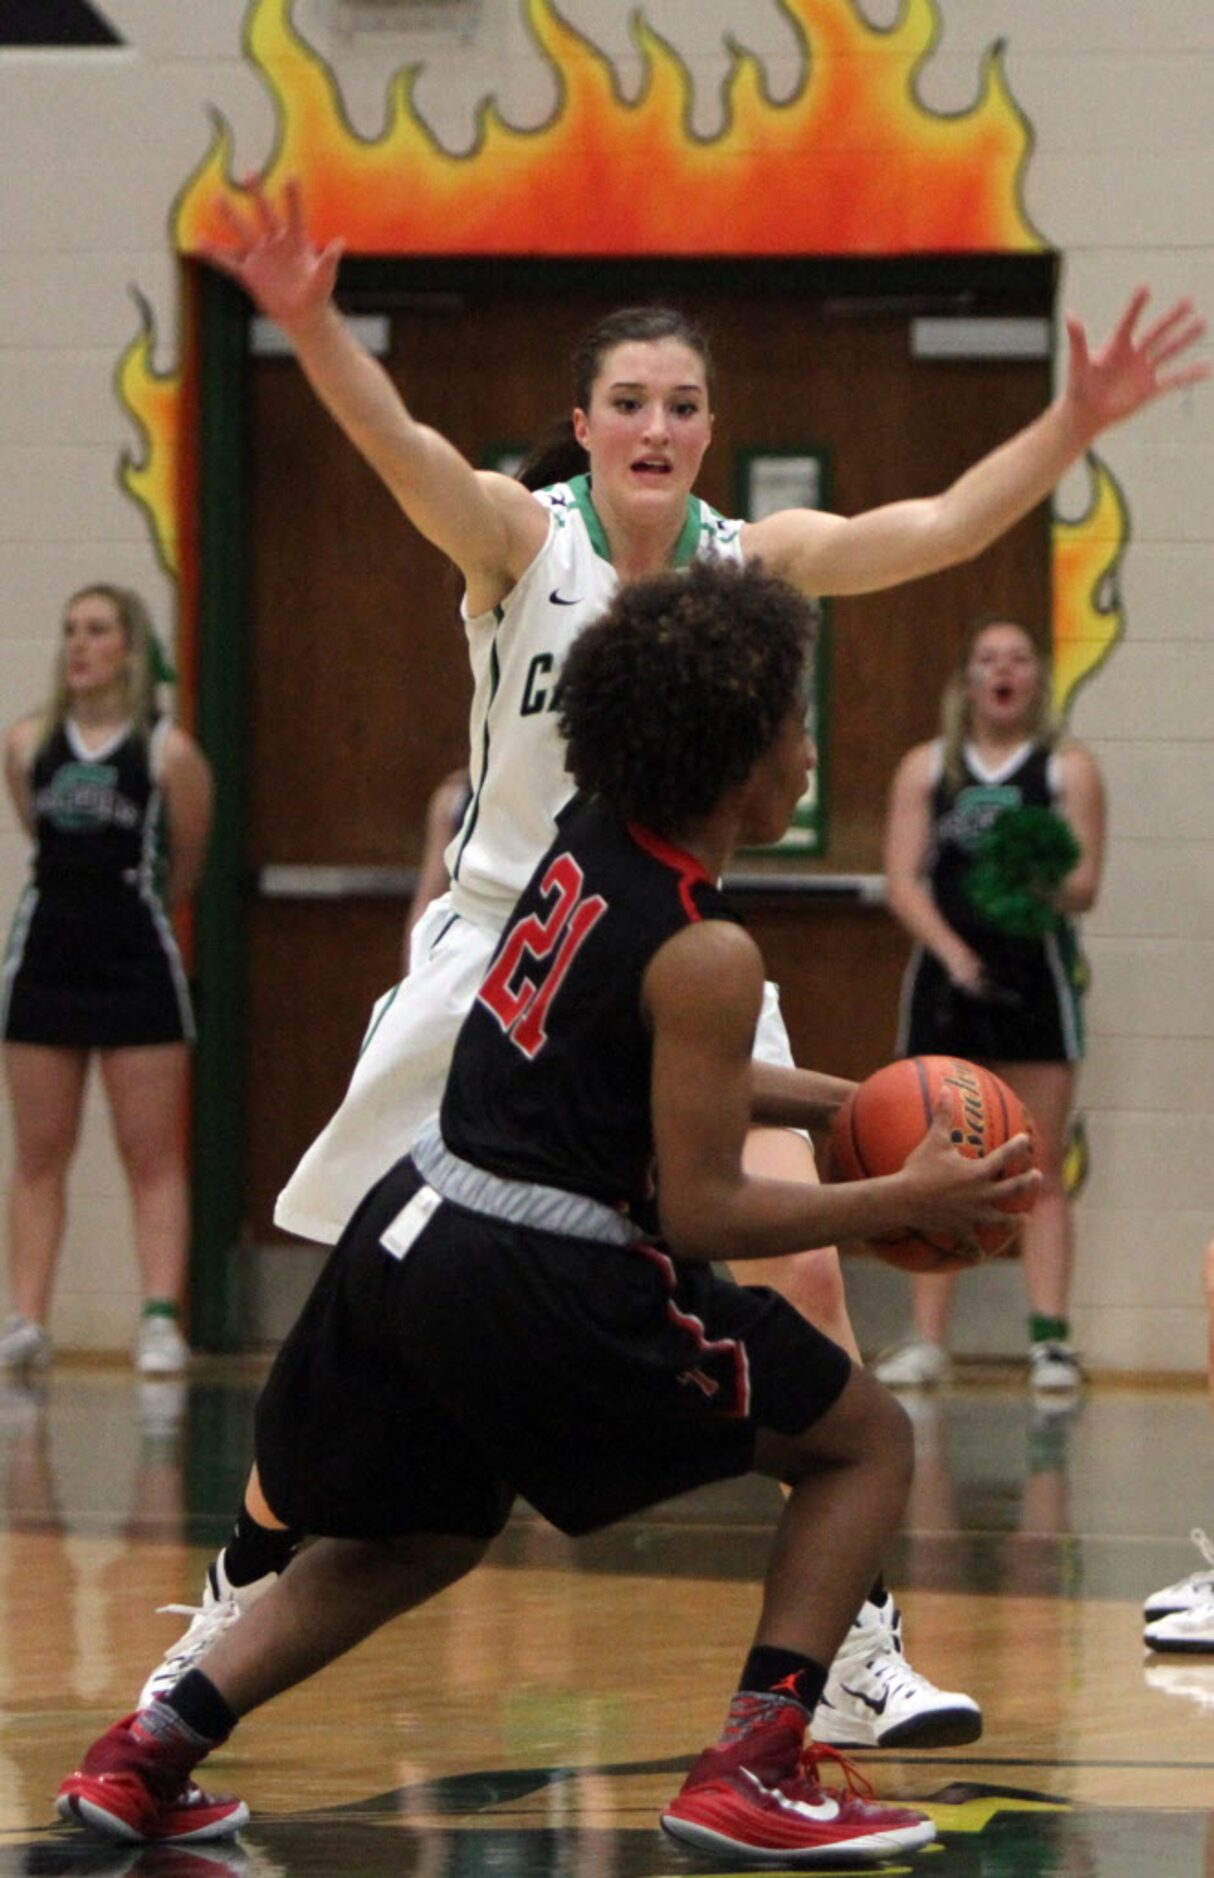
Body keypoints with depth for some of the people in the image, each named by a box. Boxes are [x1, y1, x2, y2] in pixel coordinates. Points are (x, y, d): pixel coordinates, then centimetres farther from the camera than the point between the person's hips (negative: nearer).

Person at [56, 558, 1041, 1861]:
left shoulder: (589, 840, 8)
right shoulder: (703, 955, -15)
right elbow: (702, 1213, -13)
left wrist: (827, 1100, 22)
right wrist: (908, 1202, -7)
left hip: (411, 1233, 8)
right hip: (541, 1287, -8)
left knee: (421, 1535, 31)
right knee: (865, 1443, 8)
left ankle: (148, 1751, 20)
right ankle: (752, 1775, -1)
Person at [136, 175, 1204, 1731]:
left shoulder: (750, 559, -2)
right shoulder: (520, 536, -11)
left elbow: (939, 527, -16)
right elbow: (402, 450, -30)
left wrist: (1074, 423, -31)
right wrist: (310, 328, -50)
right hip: (501, 948, -2)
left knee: (804, 1274, -12)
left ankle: (855, 1650, -3)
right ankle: (241, 1597, 23)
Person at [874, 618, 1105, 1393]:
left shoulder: (1069, 766, 4)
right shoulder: (927, 768, 9)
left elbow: (1087, 879, -3)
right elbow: (903, 879, 1)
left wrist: (1052, 894, -27)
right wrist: (952, 951, -15)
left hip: (1036, 976, -2)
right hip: (947, 975, 2)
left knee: (1043, 1172, -2)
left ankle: (1050, 1336, -5)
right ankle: (927, 1341, 5)